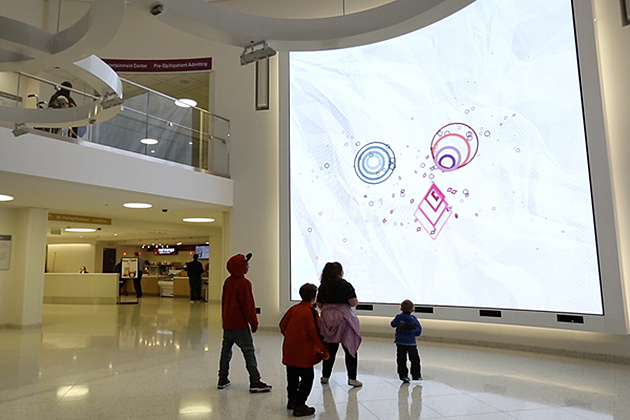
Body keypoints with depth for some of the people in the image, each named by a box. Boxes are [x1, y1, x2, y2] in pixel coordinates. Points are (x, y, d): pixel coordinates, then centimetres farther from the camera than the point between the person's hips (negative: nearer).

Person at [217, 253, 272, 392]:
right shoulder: (244, 283, -17)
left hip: (227, 322, 8)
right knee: (249, 351, -4)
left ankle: (222, 379, 23)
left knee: (226, 350, 16)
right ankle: (255, 382, -2)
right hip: (240, 324, -8)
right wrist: (254, 323, -7)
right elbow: (247, 305, -16)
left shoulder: (228, 281, 6)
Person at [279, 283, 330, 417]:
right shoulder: (311, 312, -14)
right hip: (303, 352, -7)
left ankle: (291, 401, 35)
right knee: (307, 377, 2)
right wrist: (324, 350, -8)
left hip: (289, 350, 8)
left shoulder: (294, 309, 5)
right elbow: (315, 332, -17)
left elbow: (283, 324, 12)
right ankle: (299, 406, 3)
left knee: (292, 376, 21)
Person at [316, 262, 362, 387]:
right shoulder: (345, 285, -10)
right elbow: (353, 302, -15)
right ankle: (352, 378, 6)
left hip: (328, 319, 5)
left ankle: (325, 376, 20)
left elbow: (319, 304, 9)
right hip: (343, 318, -5)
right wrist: (356, 302, 6)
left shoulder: (323, 286, 5)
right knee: (350, 349, 4)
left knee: (330, 348, 14)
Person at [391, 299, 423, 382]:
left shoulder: (399, 317, -8)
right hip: (411, 342, 1)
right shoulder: (413, 318, -4)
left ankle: (403, 375, 4)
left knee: (401, 360, 6)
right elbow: (419, 330, 1)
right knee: (414, 360, 14)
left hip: (400, 342, -1)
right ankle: (416, 375, 19)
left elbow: (393, 324, 7)